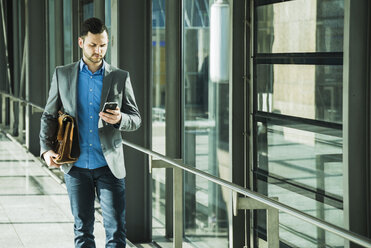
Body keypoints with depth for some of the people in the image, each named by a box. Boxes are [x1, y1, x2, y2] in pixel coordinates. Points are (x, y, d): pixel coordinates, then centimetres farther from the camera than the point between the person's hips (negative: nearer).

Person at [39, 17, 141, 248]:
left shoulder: (121, 77, 4)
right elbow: (49, 115, 12)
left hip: (109, 165, -1)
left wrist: (119, 119, -17)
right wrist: (46, 148, -2)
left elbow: (136, 119, 5)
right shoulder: (62, 75, 7)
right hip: (76, 166, 1)